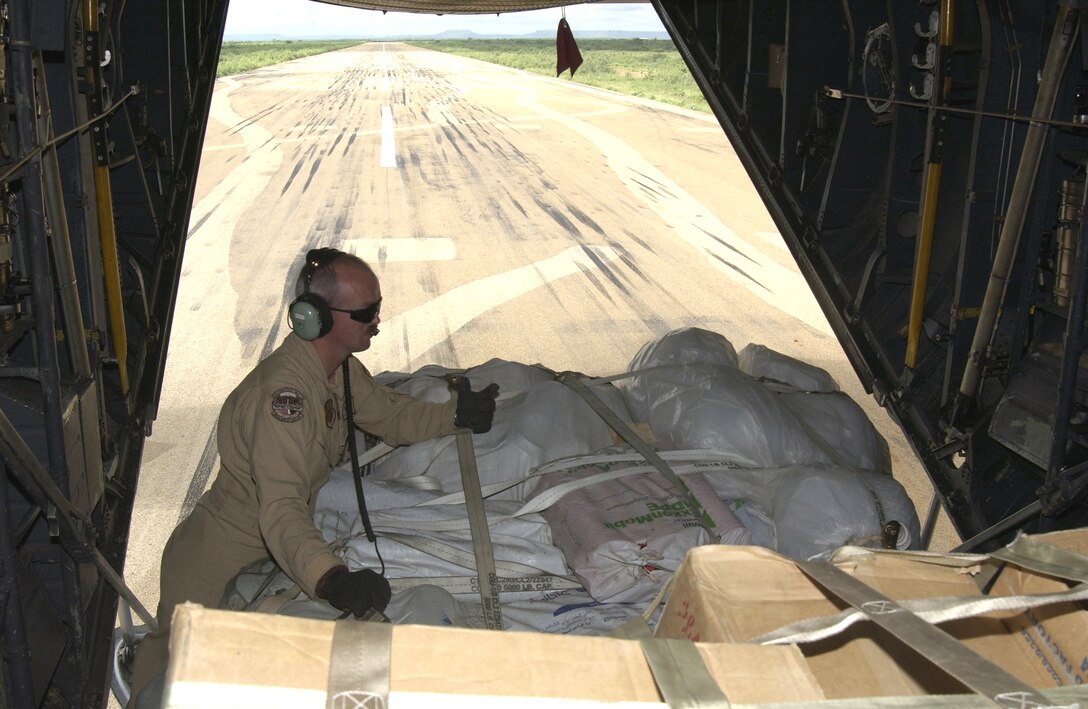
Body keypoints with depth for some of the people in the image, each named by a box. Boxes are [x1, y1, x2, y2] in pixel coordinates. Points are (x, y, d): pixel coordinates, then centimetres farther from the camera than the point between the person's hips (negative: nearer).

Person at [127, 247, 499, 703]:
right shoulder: (283, 391, -32)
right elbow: (281, 509, -42)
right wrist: (330, 578, -57)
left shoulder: (340, 367, -3)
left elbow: (392, 416, 10)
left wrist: (456, 414, -8)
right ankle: (141, 659, 30)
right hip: (222, 562, -8)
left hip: (271, 551, 8)